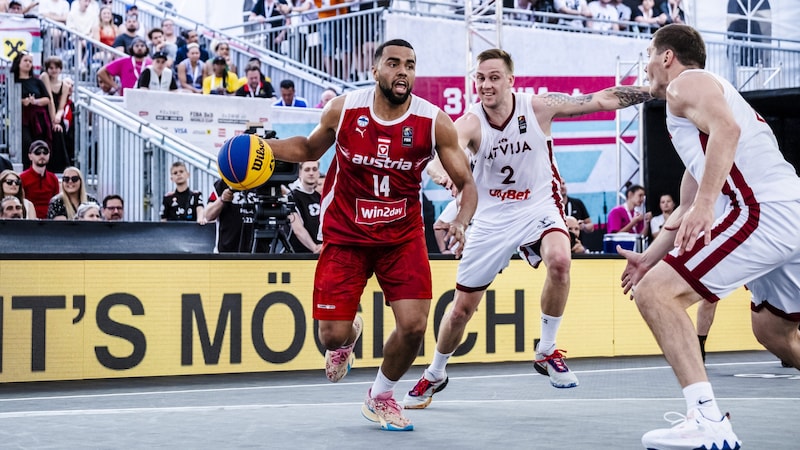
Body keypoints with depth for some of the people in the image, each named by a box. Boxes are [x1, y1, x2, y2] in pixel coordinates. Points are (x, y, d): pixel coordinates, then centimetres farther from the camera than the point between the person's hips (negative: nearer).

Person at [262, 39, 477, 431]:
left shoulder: (434, 122, -13)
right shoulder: (343, 109, -10)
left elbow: (466, 184, -6)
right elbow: (310, 149, 10)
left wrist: (461, 221, -27)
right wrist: (265, 147, -7)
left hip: (402, 236, 0)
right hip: (345, 235, 0)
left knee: (414, 325, -12)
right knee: (332, 335, -3)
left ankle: (381, 397, 18)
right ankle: (348, 337, 39)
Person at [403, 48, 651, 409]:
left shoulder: (538, 107, -14)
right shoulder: (470, 123, -18)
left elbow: (601, 100, -11)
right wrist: (442, 173, -61)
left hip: (538, 207, 0)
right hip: (492, 218, 1)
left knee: (559, 260, -34)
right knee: (462, 308, 6)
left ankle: (546, 352, -12)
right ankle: (434, 375, 34)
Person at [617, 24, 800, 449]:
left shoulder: (686, 84, 3)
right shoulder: (700, 102, 32)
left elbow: (727, 128, -20)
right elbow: (688, 206, 35)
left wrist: (705, 204, -26)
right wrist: (650, 256, 35)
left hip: (763, 212, -10)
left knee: (655, 292, -12)